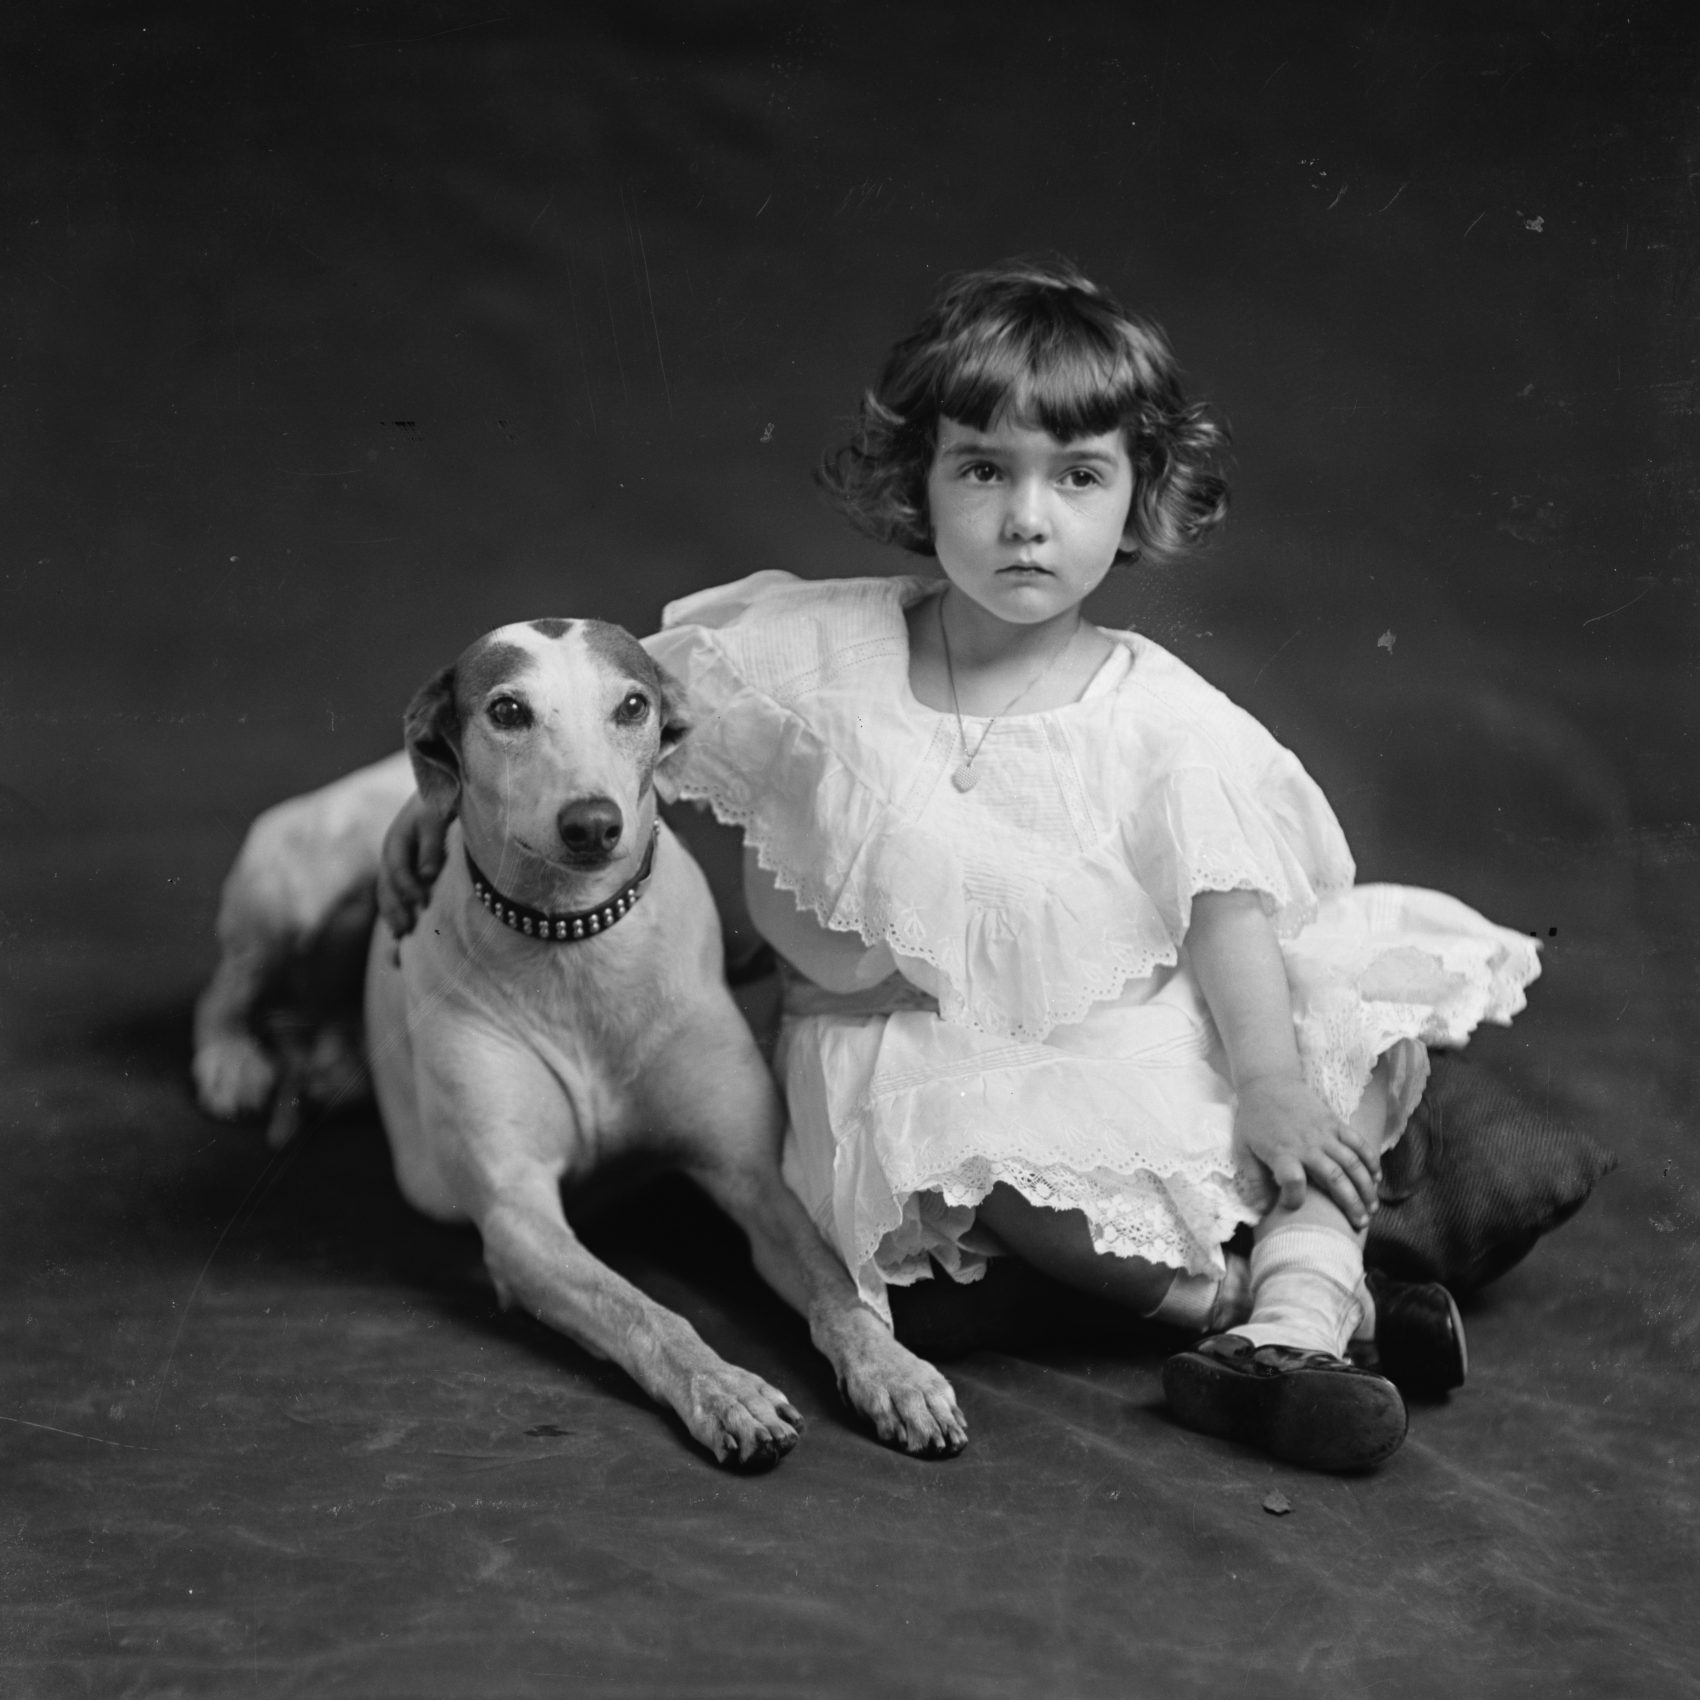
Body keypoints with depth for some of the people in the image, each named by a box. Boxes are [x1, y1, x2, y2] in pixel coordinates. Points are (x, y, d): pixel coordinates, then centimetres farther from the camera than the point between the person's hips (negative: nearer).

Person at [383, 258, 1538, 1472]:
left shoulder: (1160, 714, -7)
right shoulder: (823, 653, -7)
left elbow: (1228, 907, -13)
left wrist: (1273, 1087, -26)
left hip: (1134, 1036, 2)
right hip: (923, 1053, -2)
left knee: (1378, 1014, -15)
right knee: (968, 1127, -38)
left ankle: (1291, 1329, -27)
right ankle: (1232, 1297, -22)